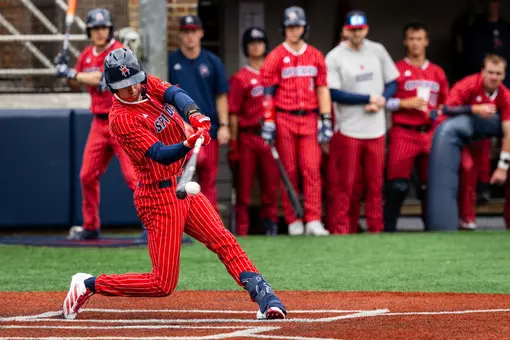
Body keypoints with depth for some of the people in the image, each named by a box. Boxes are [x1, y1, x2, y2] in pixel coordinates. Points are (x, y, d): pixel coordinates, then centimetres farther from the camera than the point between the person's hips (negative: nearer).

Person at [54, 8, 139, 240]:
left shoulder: (118, 52, -14)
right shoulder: (87, 55, 9)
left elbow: (100, 78, -25)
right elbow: (78, 84, 20)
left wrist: (71, 73, -18)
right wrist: (64, 71, 1)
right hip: (99, 123, 7)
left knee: (134, 175, -13)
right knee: (87, 176, 9)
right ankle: (91, 227, 22)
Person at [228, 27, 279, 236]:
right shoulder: (240, 78, 1)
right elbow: (233, 114, -2)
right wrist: (233, 146, -7)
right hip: (247, 137, -3)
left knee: (271, 183, 2)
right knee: (244, 185, 0)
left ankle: (271, 225, 9)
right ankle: (241, 232, 2)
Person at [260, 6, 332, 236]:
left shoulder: (316, 56, 9)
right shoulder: (276, 57, 1)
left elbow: (322, 89, 10)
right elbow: (268, 92, -2)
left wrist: (326, 120, 4)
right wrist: (268, 122, -8)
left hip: (309, 118, 2)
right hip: (284, 119, -2)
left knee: (312, 169, -7)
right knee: (289, 171, 2)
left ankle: (313, 221, -9)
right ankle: (293, 221, 7)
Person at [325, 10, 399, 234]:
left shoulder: (378, 51, 9)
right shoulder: (335, 57, -5)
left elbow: (392, 83, 13)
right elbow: (334, 93, -12)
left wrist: (382, 100, -9)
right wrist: (369, 98, -13)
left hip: (376, 130, 4)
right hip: (348, 130, -4)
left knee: (375, 183, 6)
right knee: (344, 184, -4)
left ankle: (376, 230, 12)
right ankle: (340, 231, 0)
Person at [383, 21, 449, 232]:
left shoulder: (437, 73, 14)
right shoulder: (396, 70, 1)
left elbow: (445, 104, 22)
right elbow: (384, 102, -2)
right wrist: (405, 103, -14)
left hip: (430, 134, 4)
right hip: (403, 134, -4)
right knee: (397, 185, -11)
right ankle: (388, 228, -6)